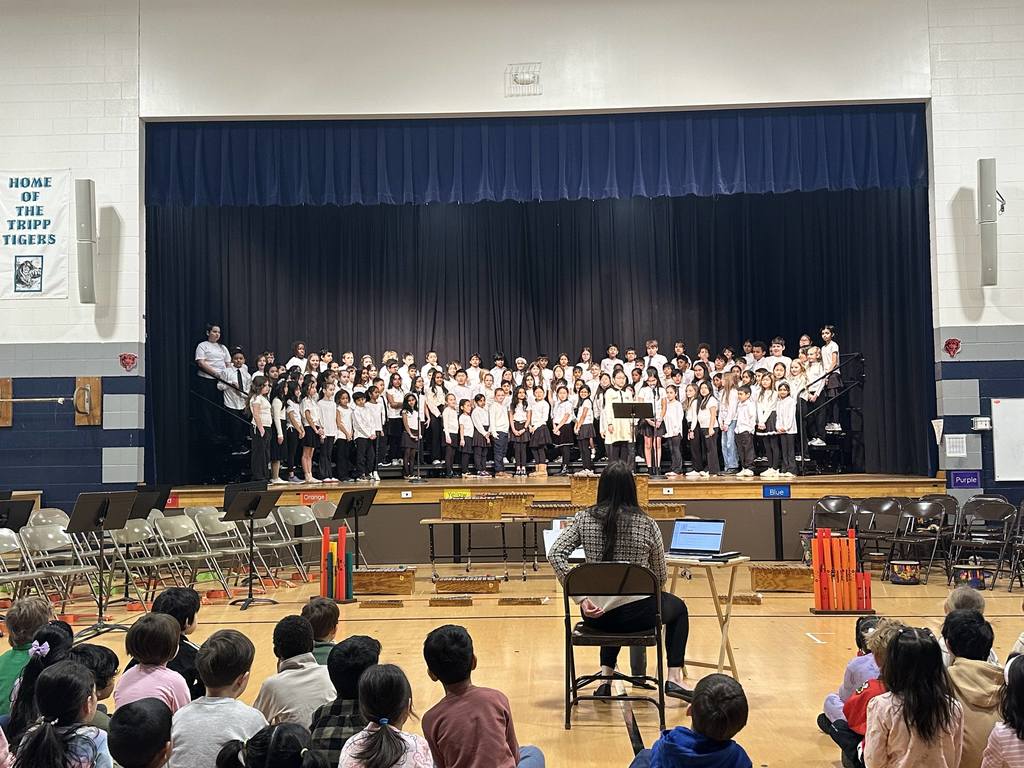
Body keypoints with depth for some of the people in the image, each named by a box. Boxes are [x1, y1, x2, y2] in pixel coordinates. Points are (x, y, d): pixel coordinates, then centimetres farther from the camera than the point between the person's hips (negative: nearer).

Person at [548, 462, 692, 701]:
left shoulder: (584, 519, -1)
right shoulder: (646, 524, -5)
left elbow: (555, 555, -9)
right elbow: (661, 576, 4)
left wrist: (581, 598, -8)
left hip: (596, 614, 3)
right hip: (637, 614, -3)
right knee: (678, 607, 29)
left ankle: (606, 674, 31)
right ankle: (674, 679, 21)